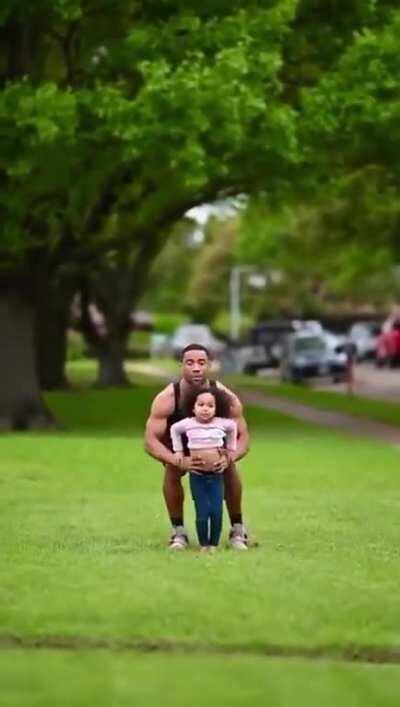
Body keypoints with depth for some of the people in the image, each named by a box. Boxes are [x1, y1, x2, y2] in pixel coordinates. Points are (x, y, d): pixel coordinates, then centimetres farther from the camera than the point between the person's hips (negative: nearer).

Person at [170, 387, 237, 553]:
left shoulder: (222, 423, -3)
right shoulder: (187, 424, -4)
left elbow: (233, 427, 20)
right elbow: (174, 429, 18)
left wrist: (231, 449, 22)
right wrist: (178, 450, 14)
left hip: (216, 475, 1)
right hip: (197, 476, -1)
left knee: (216, 512, -6)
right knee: (202, 513, -6)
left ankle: (214, 544, 7)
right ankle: (203, 545, 7)